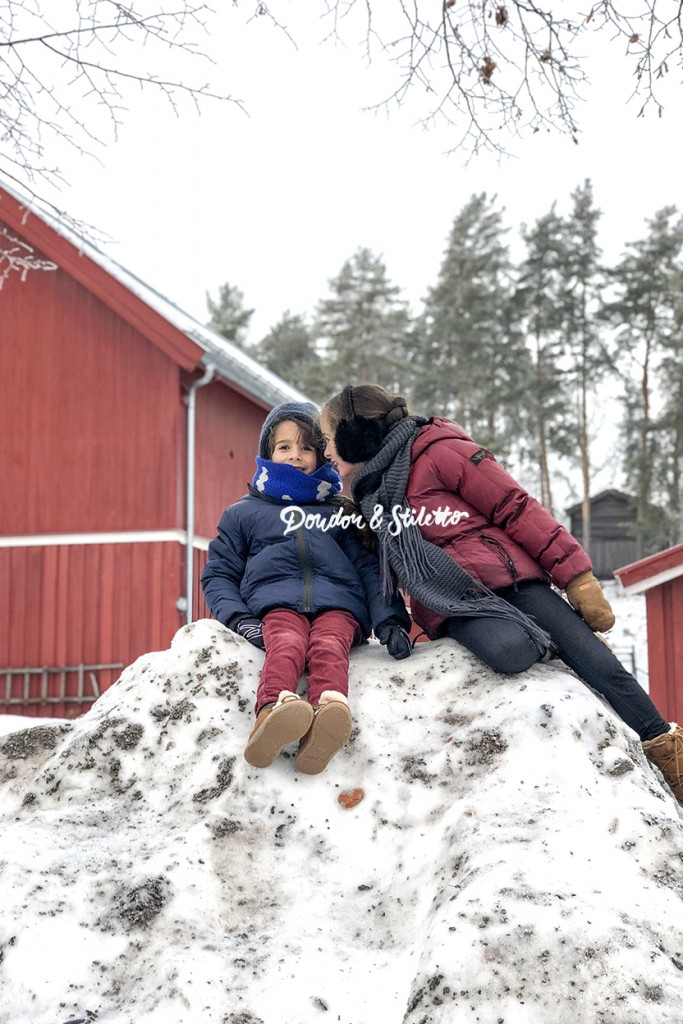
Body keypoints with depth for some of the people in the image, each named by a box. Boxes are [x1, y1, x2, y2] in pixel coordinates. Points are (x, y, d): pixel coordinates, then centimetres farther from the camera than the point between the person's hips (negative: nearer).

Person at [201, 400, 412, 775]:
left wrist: (389, 619, 0)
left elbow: (370, 566, 19)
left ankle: (328, 719, -65)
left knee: (329, 647, -35)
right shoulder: (244, 512, 27)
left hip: (337, 603, 1)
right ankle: (272, 716, -66)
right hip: (276, 601, 0)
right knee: (286, 645, -36)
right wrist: (239, 619, -1)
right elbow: (219, 574, 20)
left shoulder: (342, 508, 30)